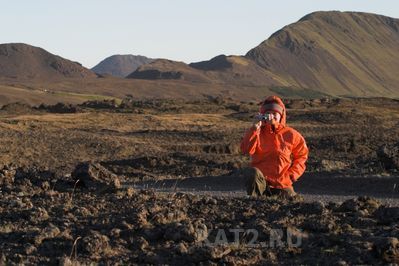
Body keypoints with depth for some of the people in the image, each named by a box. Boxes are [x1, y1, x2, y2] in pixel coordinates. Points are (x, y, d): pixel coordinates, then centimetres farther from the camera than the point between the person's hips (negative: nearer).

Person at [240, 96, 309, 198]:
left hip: (282, 185, 2)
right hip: (260, 180, -2)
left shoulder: (291, 134, 5)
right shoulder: (257, 132, 4)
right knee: (251, 172, -33)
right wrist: (255, 127, -18)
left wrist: (291, 176, -1)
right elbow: (246, 150, -14)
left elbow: (301, 156, 13)